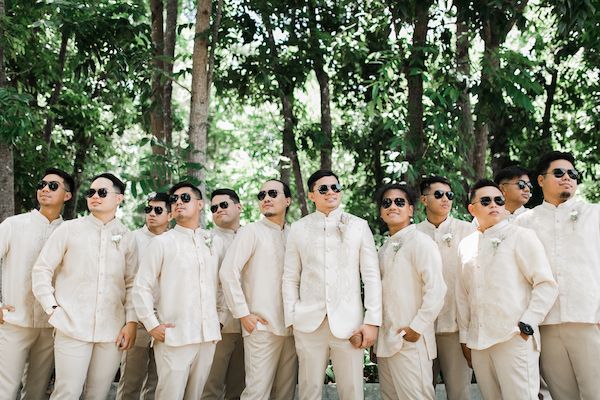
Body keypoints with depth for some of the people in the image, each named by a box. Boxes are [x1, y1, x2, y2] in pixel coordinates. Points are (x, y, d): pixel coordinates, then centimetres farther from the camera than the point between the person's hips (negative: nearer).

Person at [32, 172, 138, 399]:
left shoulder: (126, 238, 7)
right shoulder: (68, 229, 2)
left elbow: (131, 284, 10)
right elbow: (41, 270, 5)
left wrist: (131, 322, 2)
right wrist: (52, 309, -3)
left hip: (112, 331, 2)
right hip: (72, 328, -2)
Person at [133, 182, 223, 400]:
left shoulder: (214, 242, 11)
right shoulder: (161, 242, 0)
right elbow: (141, 287, -1)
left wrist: (219, 318, 11)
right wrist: (152, 325, -6)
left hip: (208, 336, 4)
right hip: (173, 337, -3)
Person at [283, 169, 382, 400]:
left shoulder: (359, 226, 7)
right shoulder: (298, 229, 9)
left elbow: (371, 276, 4)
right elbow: (290, 278, 9)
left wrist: (372, 321, -3)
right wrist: (291, 320, 1)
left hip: (348, 323, 0)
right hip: (309, 322, 1)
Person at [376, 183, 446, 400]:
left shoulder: (420, 241, -8)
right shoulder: (385, 248, 15)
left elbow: (436, 290, -15)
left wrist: (416, 328, -16)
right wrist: (373, 331, 14)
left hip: (411, 342, -7)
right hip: (385, 341, 7)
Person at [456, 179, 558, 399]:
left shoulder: (521, 236, 2)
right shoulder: (466, 245, 14)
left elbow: (546, 284, -4)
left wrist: (526, 326, -9)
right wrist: (465, 336, 15)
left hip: (514, 338, -4)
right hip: (478, 340, 4)